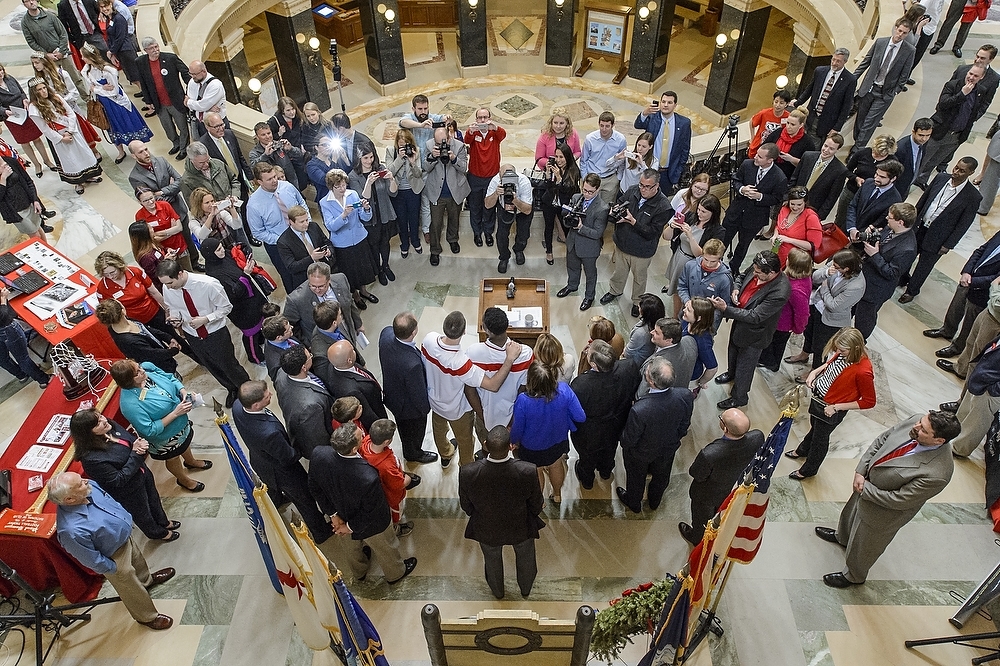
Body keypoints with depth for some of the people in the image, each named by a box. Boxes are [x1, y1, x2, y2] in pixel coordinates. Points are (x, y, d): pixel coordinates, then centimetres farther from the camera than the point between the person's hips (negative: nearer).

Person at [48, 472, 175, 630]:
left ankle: (147, 579, 67)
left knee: (138, 560, 35)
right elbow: (92, 560, -25)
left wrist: (126, 519, 11)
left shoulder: (90, 487, -23)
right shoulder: (72, 530, -43)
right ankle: (147, 617, 46)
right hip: (115, 558, -7)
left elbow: (112, 502, 1)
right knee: (132, 589, 19)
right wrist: (113, 568, -11)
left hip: (125, 536, 7)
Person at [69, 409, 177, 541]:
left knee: (153, 500, 32)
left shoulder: (110, 426, -18)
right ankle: (158, 533, 53)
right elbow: (118, 480, -30)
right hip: (130, 493, -6)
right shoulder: (92, 458, -39)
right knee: (142, 513, 24)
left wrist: (140, 444, -24)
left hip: (142, 473, 6)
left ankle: (163, 522, 61)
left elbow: (132, 439, 0)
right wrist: (135, 454, -33)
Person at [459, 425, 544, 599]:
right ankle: (526, 588, 63)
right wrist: (539, 507, 7)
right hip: (521, 528, 0)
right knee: (525, 557, 34)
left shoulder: (467, 473, -36)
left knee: (492, 560, 33)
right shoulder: (528, 471, -37)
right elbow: (537, 506, -18)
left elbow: (466, 507, -15)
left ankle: (497, 591, 63)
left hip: (486, 529, 0)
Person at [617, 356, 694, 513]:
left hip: (641, 454, -3)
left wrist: (623, 444, -3)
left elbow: (629, 440, -26)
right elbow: (684, 425, -11)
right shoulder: (685, 396, -33)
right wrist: (675, 438, 9)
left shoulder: (639, 410, -46)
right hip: (669, 447, 4)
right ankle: (654, 501, 64)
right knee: (661, 476, 34)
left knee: (636, 478, 30)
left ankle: (634, 504, 60)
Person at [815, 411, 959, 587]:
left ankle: (853, 576, 52)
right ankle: (842, 536, 70)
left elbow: (898, 500, -28)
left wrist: (865, 489, -17)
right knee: (851, 513, 36)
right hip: (865, 483, 6)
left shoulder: (937, 474, -40)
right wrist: (860, 472, -12)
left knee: (862, 546, 22)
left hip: (882, 512, -6)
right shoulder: (916, 420, -23)